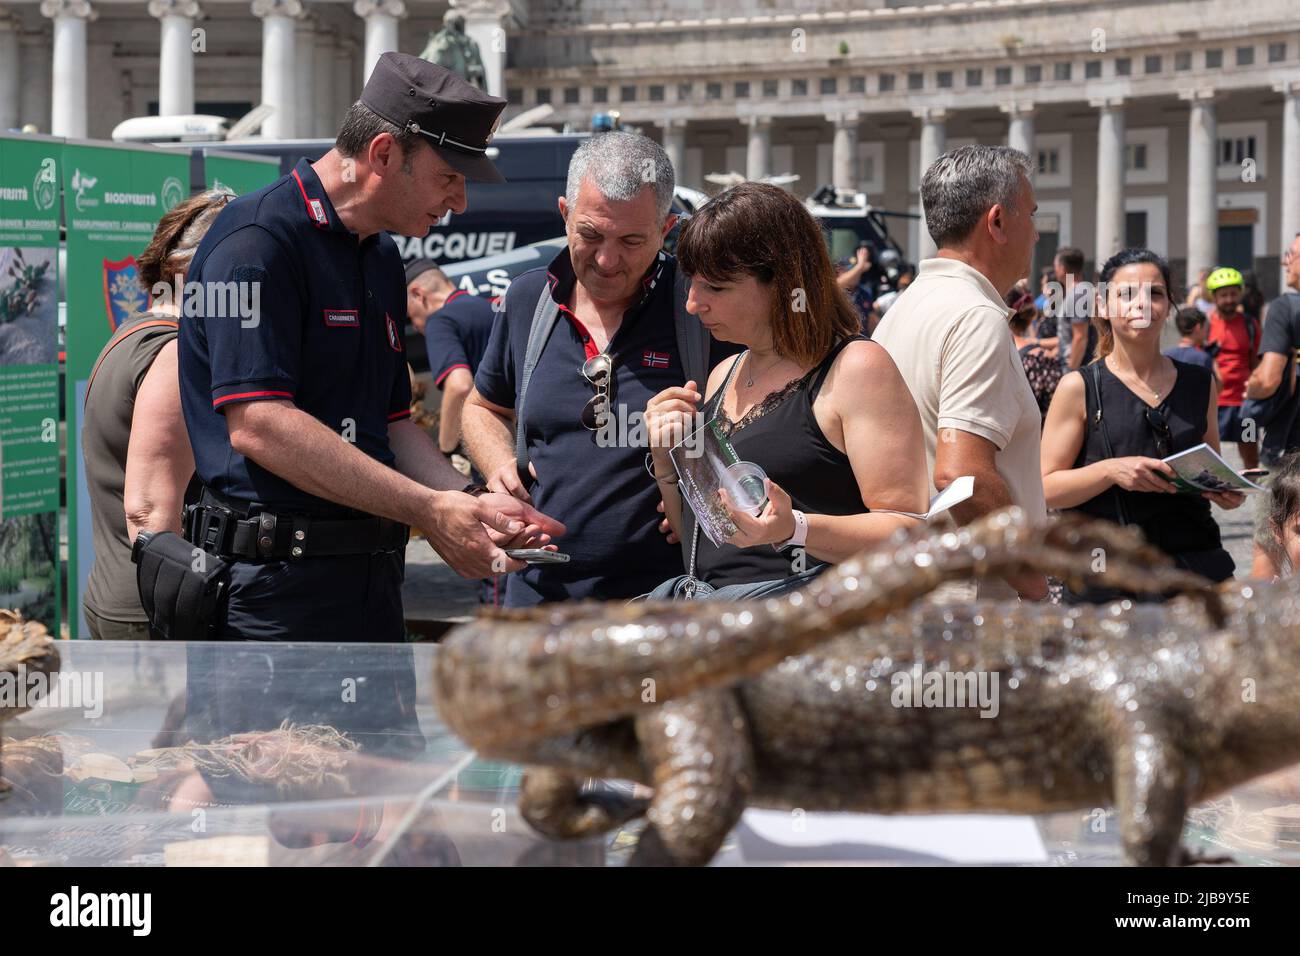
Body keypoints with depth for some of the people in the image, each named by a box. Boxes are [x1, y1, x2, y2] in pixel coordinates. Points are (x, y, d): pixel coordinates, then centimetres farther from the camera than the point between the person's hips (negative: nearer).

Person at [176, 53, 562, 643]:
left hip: (372, 586, 9)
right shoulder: (258, 240, -13)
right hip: (277, 589, -9)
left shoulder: (382, 257, 18)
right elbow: (258, 425, -22)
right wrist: (428, 511, -21)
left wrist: (471, 505, 3)